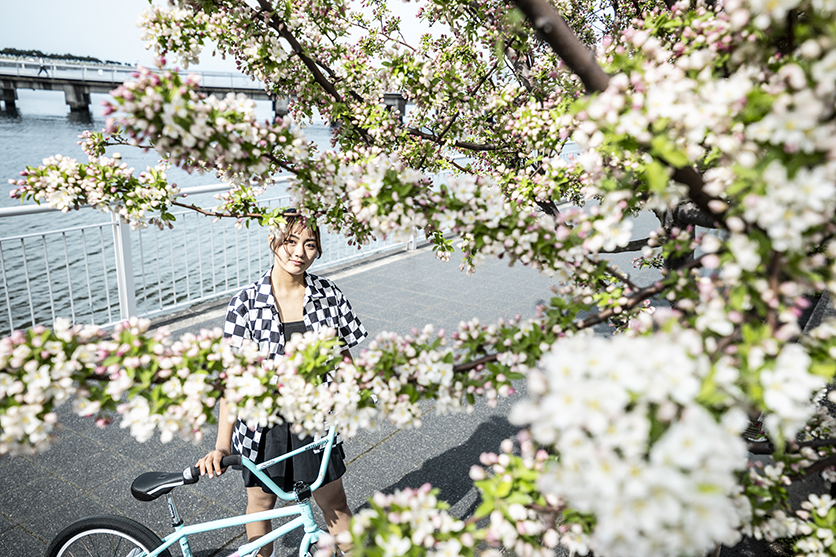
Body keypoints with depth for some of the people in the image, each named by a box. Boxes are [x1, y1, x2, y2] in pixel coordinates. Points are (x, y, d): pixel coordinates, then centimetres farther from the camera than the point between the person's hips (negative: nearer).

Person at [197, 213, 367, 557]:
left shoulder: (329, 295, -9)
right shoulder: (246, 303, -14)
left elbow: (342, 356, 3)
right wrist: (222, 444, -17)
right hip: (264, 424, 0)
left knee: (333, 504, 14)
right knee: (261, 502, 21)